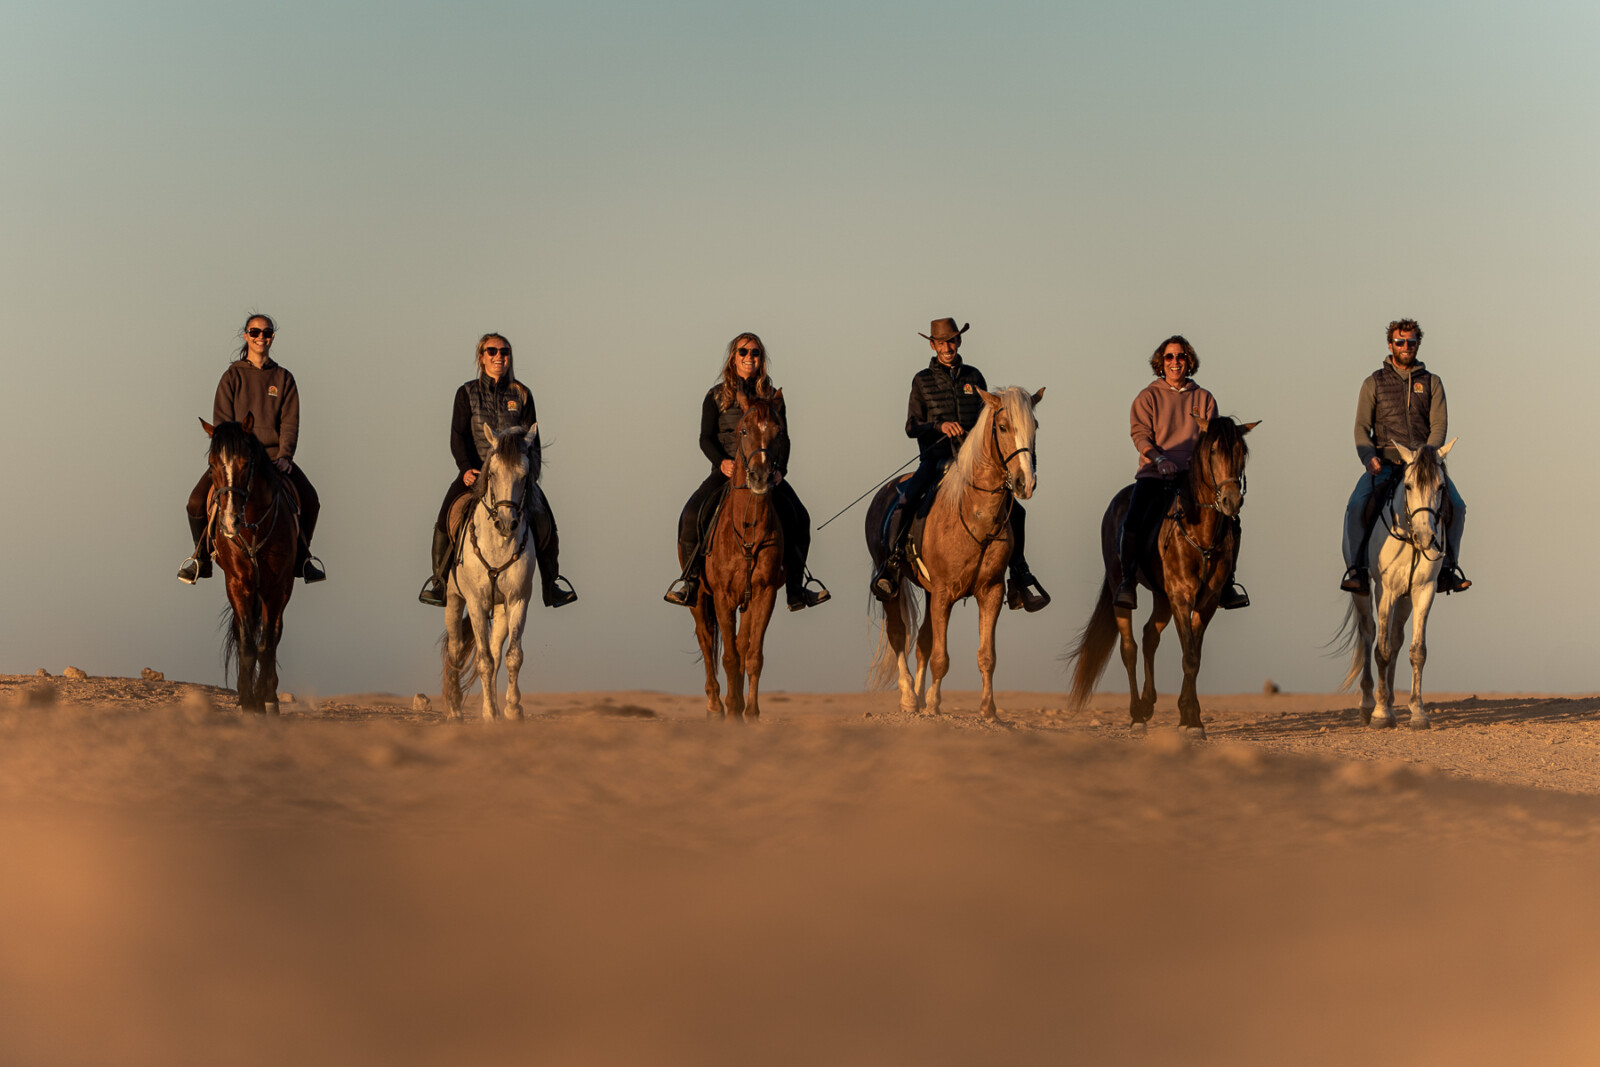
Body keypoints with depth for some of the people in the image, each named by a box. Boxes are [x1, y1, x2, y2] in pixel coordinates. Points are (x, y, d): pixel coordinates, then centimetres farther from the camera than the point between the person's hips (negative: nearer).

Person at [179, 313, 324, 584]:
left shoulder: (284, 379, 9)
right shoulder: (232, 377, 5)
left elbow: (290, 422, 2)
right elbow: (221, 420, 0)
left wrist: (285, 455, -14)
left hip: (274, 453, 1)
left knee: (309, 501, -19)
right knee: (197, 501, -20)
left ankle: (302, 556, 5)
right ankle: (202, 558, 2)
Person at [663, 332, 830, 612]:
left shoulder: (773, 397, 11)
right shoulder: (717, 396, 6)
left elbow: (783, 438, 7)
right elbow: (706, 438, 1)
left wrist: (779, 468, -10)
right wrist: (722, 461, -19)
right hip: (727, 471, -2)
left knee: (798, 518, -14)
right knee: (693, 515, -24)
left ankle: (795, 588, -5)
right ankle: (690, 580, -11)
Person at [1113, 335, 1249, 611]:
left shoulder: (1204, 399, 15)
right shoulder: (1148, 397, 9)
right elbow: (1139, 432, -2)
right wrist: (1159, 458, -20)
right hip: (1155, 472, -2)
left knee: (1230, 519, -19)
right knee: (1134, 521, -28)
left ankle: (1226, 581, -5)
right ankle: (1128, 580, -13)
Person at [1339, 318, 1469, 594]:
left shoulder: (1432, 383, 10)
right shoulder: (1374, 383, 8)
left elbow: (1439, 426, 2)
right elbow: (1361, 427, 2)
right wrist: (1369, 457, -17)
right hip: (1384, 462, -1)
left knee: (1456, 507, -17)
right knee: (1356, 507, -26)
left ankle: (1446, 569, -3)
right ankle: (1357, 570, -22)